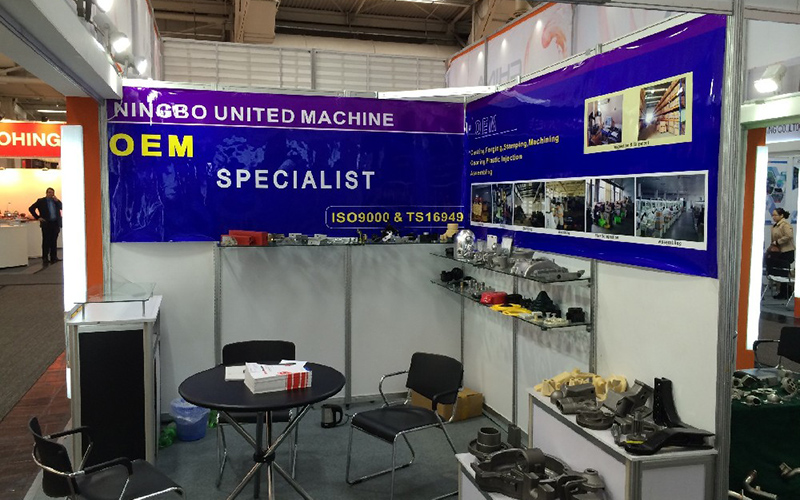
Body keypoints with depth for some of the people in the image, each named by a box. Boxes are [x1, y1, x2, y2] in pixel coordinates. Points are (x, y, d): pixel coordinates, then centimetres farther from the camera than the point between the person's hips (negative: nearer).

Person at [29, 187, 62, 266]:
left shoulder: (56, 201, 15)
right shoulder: (41, 201, 4)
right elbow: (31, 208, 2)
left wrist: (57, 200, -7)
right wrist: (38, 217, -6)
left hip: (55, 224, 3)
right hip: (46, 224, -3)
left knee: (54, 241, 7)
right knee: (46, 242, -3)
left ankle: (54, 257, 13)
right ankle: (45, 259, 0)